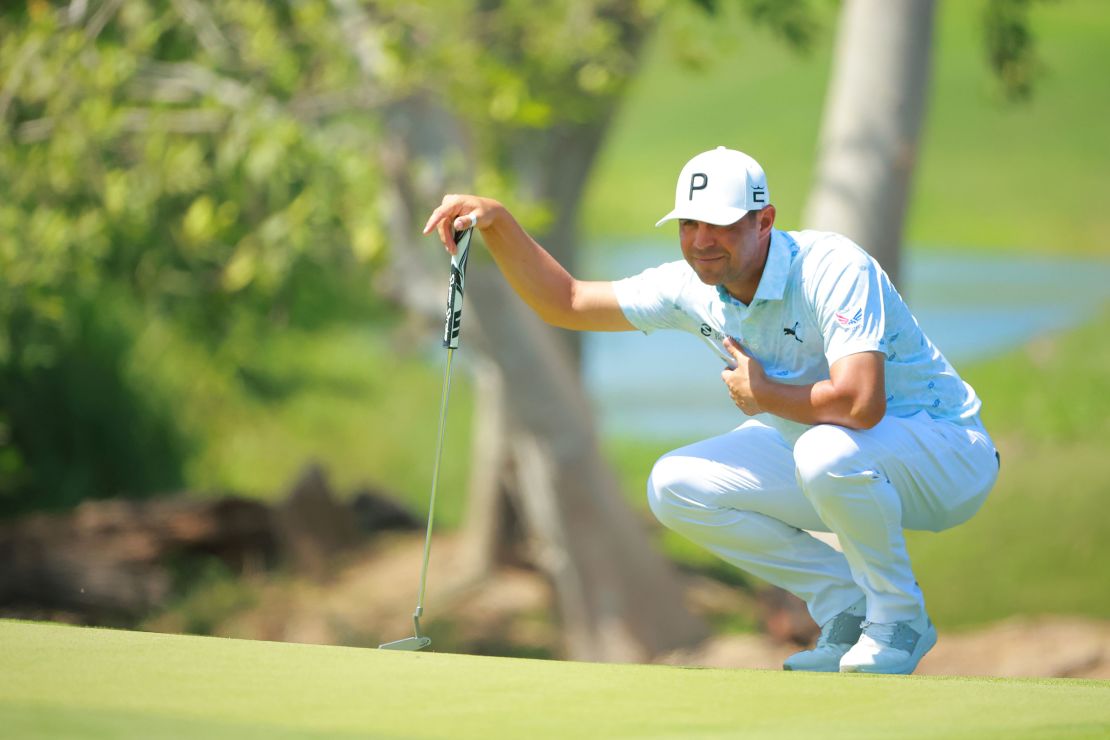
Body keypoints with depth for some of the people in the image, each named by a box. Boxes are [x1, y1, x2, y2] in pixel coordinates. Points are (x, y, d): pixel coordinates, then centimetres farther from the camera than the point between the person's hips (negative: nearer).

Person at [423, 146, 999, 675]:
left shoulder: (833, 269, -29)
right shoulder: (694, 288, -6)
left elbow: (860, 403, -42)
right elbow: (566, 303, 3)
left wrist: (763, 395, -24)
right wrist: (497, 223, -11)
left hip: (942, 448, -8)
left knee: (829, 450, -40)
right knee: (675, 486, -5)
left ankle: (898, 618, -13)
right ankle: (849, 608, 4)